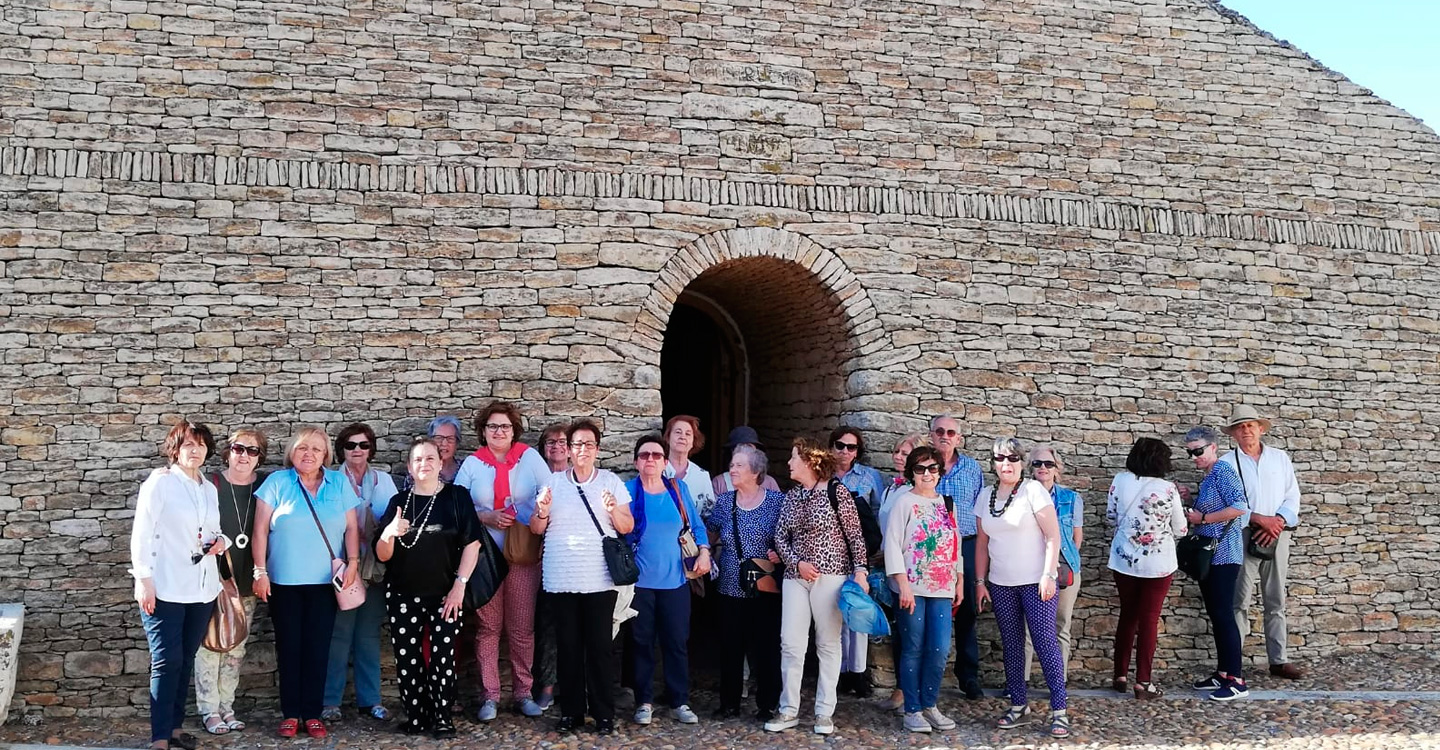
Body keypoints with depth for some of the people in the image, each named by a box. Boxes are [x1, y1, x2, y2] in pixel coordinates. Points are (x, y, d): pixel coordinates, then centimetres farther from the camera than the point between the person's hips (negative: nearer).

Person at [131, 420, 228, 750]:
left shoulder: (210, 489, 15)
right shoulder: (159, 482, -5)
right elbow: (141, 534, -8)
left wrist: (221, 542, 1)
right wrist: (143, 580, -15)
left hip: (202, 589, 6)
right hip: (165, 588, -6)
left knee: (186, 660, 11)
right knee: (166, 662, -9)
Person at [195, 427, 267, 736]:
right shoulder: (212, 484, -8)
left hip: (246, 582, 4)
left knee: (236, 648, 9)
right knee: (210, 644, -2)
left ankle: (226, 707, 18)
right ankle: (210, 710, 7)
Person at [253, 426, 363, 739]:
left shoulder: (339, 483, 5)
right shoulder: (277, 482, 1)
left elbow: (351, 527, 6)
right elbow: (261, 529, -1)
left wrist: (353, 562, -7)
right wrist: (260, 571, -6)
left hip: (325, 581, 1)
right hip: (284, 580, -1)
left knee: (318, 646, 3)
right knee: (288, 646, 4)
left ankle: (312, 714, 10)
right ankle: (290, 713, 12)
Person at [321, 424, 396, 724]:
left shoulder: (383, 481, 13)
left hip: (375, 566, 3)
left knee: (369, 634, 7)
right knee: (339, 633, -4)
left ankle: (369, 698, 13)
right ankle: (330, 700, 3)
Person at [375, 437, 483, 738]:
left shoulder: (457, 496, 0)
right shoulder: (399, 501, 6)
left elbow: (472, 543, -3)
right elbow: (382, 556, 3)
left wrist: (460, 584, -10)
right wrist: (389, 533, -18)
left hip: (445, 594, -2)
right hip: (403, 595, 2)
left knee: (442, 658, -3)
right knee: (407, 659, 2)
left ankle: (441, 717, 6)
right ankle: (416, 715, 12)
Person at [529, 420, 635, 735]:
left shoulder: (612, 482, 5)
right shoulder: (552, 482, 7)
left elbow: (628, 527, 4)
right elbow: (536, 529, 8)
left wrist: (614, 511, -15)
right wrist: (543, 510, -13)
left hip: (599, 579, -1)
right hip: (561, 579, 1)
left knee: (600, 646, -1)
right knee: (568, 646, 5)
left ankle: (603, 713, 6)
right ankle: (571, 710, 13)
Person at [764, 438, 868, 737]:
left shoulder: (836, 491, -6)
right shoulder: (791, 496, 10)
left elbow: (855, 535, -6)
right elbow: (780, 536, 9)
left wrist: (860, 571, -12)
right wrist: (797, 563, -7)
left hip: (830, 575, -5)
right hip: (795, 577, 5)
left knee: (828, 644, 3)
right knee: (791, 643, 1)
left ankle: (824, 712, 10)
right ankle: (789, 709, 10)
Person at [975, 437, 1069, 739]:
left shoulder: (1033, 490, -7)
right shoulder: (986, 495, 9)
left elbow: (1053, 535, -10)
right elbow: (982, 542, 13)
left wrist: (1048, 575, -16)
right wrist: (980, 581, 9)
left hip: (1035, 582, -5)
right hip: (1000, 585, 5)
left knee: (1046, 643, -7)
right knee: (1011, 645, 10)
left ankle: (1059, 711, -2)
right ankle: (1018, 706, 19)